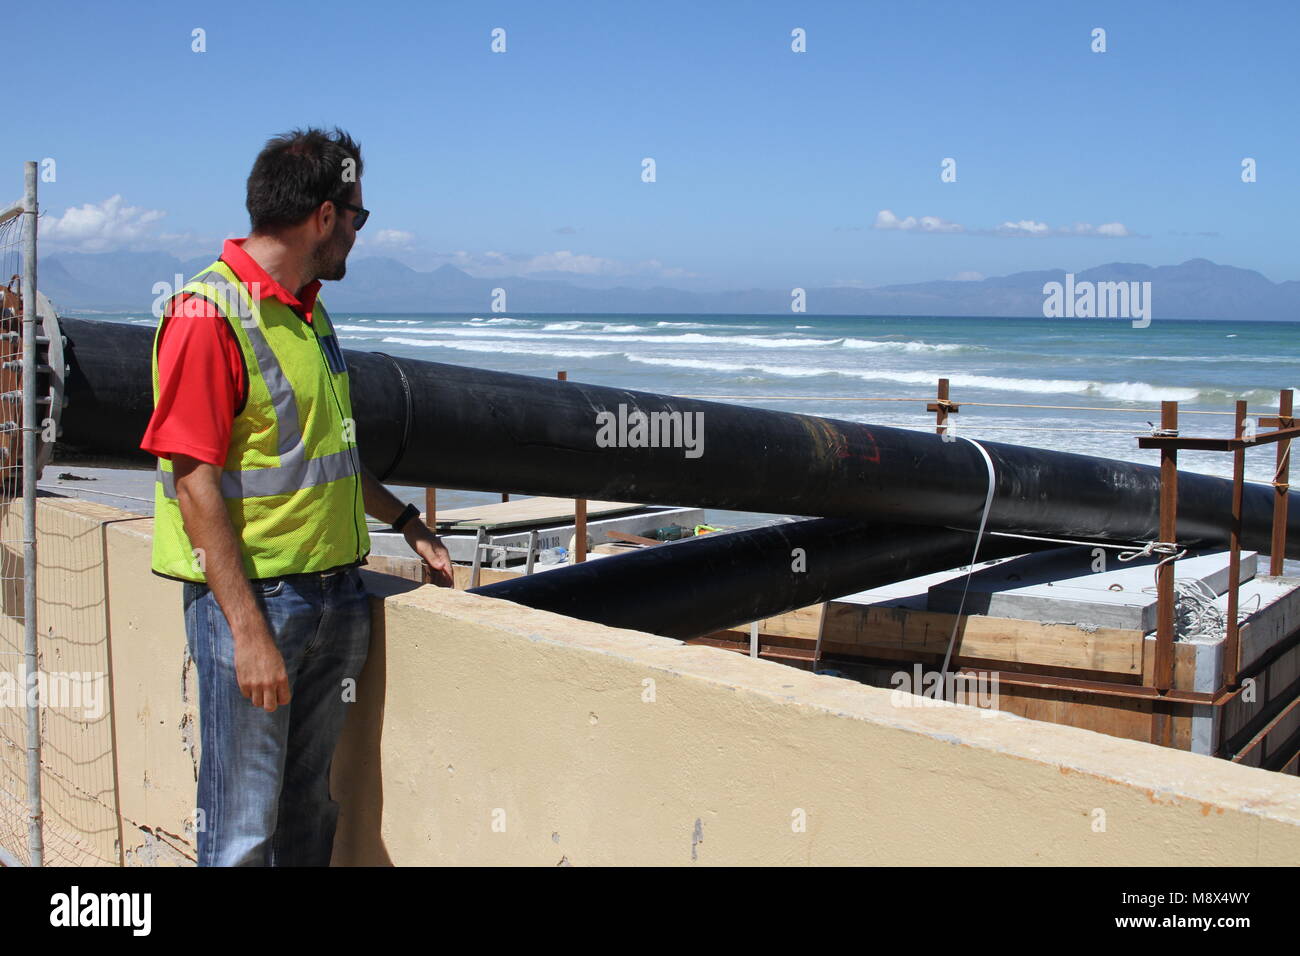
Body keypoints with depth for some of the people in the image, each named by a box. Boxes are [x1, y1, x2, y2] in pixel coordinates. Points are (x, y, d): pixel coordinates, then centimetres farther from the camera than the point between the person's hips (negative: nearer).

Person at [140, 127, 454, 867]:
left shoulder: (308, 310, 12)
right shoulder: (209, 314, -15)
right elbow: (195, 482, -19)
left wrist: (407, 522, 26)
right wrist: (249, 631, -21)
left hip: (337, 595, 8)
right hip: (252, 595, -8)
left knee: (310, 810, 16)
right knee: (242, 832, 0)